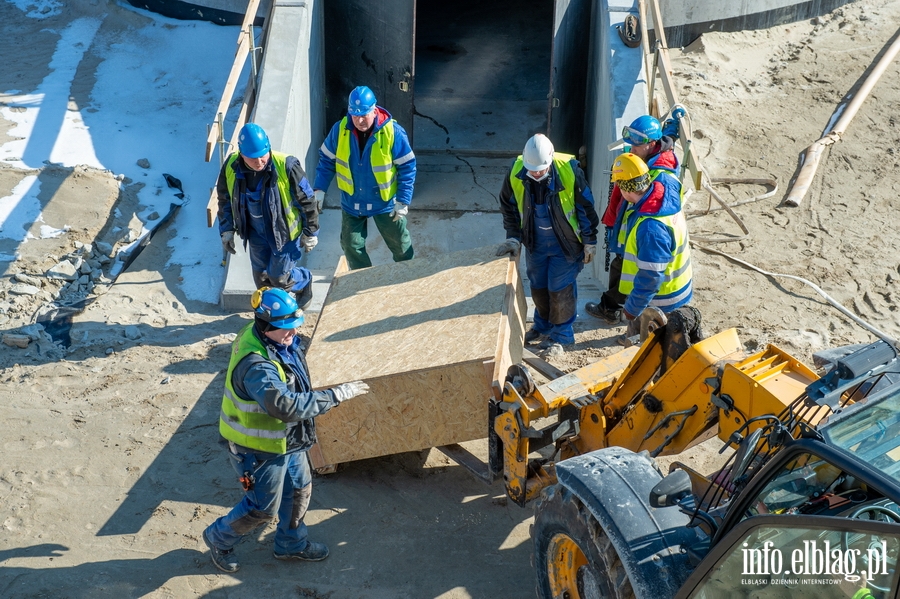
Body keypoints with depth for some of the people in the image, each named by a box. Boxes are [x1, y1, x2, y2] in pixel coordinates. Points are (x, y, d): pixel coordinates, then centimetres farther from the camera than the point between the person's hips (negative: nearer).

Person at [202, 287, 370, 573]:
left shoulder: (279, 340, -9)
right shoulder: (256, 366, -39)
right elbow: (287, 406, -46)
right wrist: (338, 394, -42)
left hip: (287, 438, 9)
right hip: (260, 448, -9)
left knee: (299, 491, 24)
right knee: (263, 508, 12)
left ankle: (292, 544, 49)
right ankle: (219, 538, 38)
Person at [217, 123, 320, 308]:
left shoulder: (286, 167, -30)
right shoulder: (231, 168, -17)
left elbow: (307, 201, -16)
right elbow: (225, 200, 3)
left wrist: (310, 233, -8)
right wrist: (226, 230, 5)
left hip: (285, 233, -4)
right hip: (256, 233, 4)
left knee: (279, 278, 4)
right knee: (261, 278, 17)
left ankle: (305, 281, 38)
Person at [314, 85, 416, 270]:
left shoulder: (393, 132, -23)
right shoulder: (340, 130, -15)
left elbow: (407, 168, -15)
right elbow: (326, 160, -1)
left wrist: (403, 201, -16)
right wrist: (320, 189, -8)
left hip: (385, 201, -2)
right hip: (352, 201, 3)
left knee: (399, 244, 16)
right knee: (351, 246, 16)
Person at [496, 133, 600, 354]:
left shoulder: (569, 171, -25)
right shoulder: (516, 174, -17)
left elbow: (586, 207, -13)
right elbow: (509, 207, 2)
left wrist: (590, 242, -6)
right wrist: (513, 237, -2)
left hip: (565, 243, -3)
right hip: (536, 243, 4)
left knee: (560, 289, 1)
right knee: (538, 287, 15)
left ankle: (561, 335, 20)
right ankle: (543, 327, 39)